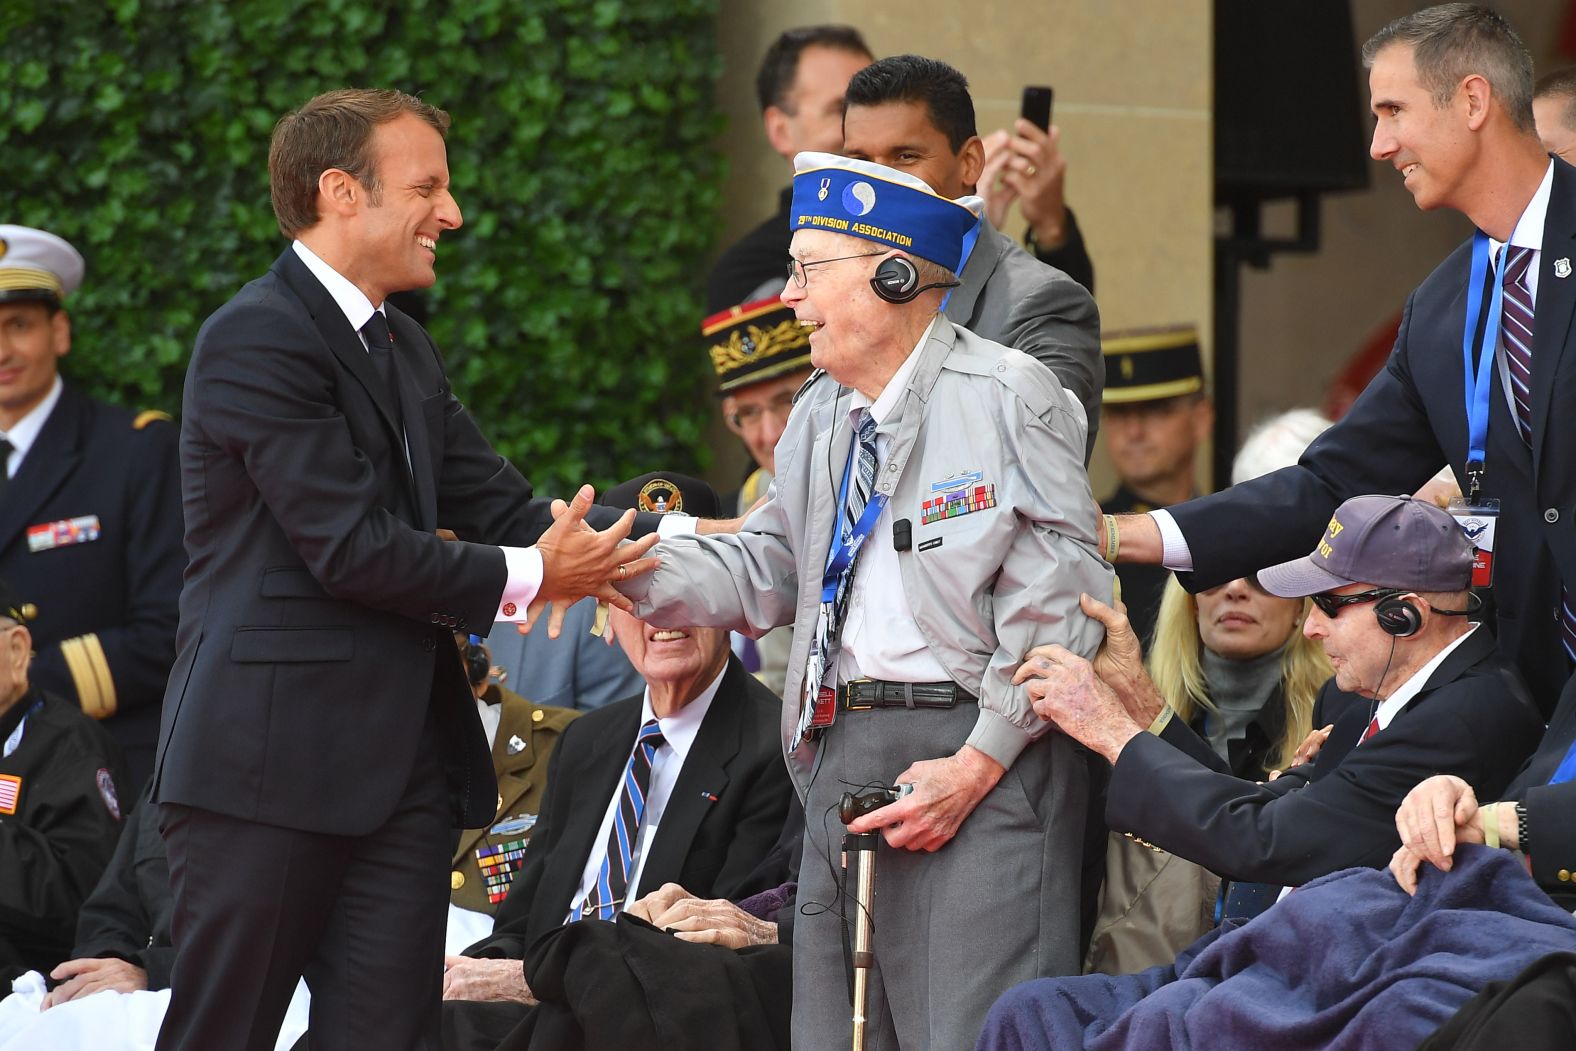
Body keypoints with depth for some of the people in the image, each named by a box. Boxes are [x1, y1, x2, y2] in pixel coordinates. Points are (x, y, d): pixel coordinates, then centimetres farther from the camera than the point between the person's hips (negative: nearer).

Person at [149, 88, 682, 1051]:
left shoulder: (403, 348, 19)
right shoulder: (257, 340, -11)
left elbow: (504, 507, 12)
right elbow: (351, 546, -18)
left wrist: (681, 538, -1)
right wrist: (525, 580, -10)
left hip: (401, 766, 9)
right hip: (273, 758, -9)